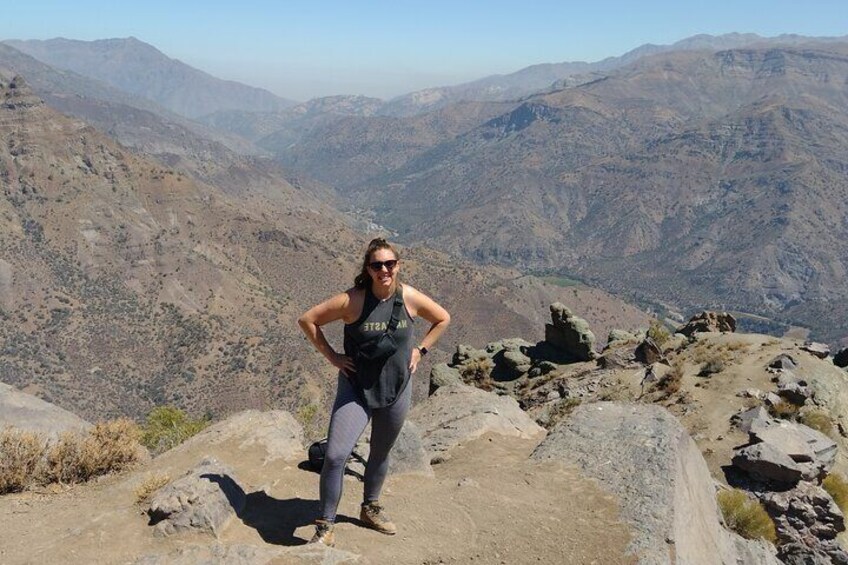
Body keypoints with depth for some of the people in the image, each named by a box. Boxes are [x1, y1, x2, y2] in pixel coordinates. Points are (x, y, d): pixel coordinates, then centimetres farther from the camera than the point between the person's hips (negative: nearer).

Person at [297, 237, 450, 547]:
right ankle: (325, 527, 3)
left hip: (397, 390, 3)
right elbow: (307, 320, -10)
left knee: (381, 454, 19)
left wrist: (419, 350, 1)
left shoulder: (411, 298, -9)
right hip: (356, 389, -3)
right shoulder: (352, 300, -18)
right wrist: (331, 356, -10)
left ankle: (370, 508, 44)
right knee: (335, 456, -14)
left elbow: (443, 319, 9)